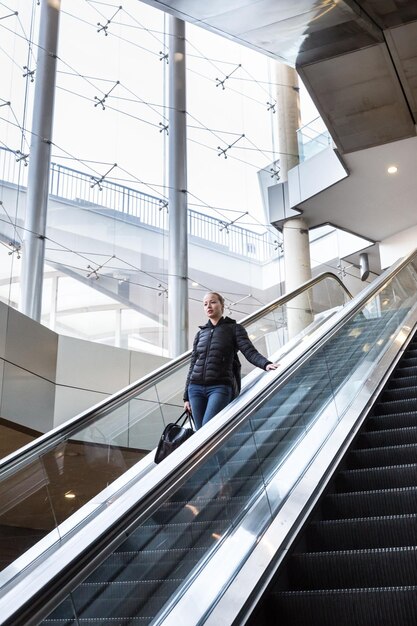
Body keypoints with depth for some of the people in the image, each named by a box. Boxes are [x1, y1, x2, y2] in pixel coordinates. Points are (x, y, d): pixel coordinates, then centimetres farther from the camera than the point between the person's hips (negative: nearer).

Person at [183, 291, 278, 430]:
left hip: (220, 387, -5)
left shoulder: (234, 329, 8)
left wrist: (266, 364, -26)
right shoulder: (200, 333, 19)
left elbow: (250, 352, -4)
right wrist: (186, 397, 16)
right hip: (196, 388, 5)